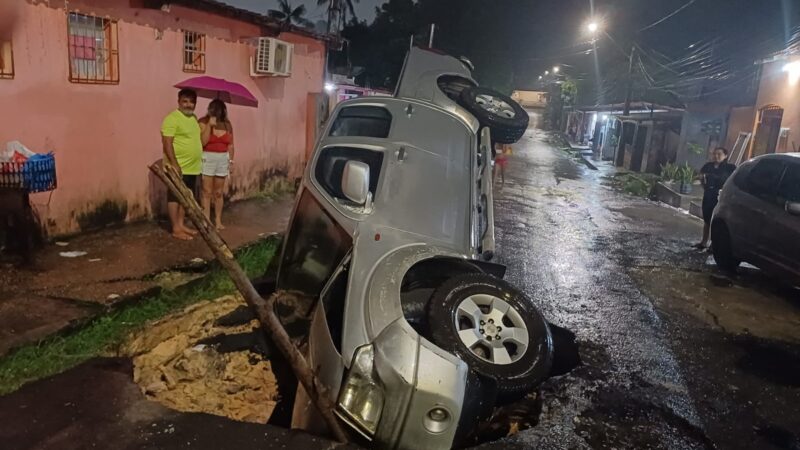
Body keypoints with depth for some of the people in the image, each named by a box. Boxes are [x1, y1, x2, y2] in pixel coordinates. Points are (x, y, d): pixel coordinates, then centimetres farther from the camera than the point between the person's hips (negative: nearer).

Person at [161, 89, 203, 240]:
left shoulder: (194, 118, 15)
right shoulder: (172, 118, -13)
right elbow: (167, 142, -19)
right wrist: (174, 163, -24)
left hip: (192, 167, 9)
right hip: (178, 167, -9)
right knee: (175, 197, -1)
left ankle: (181, 225, 24)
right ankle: (176, 229, 3)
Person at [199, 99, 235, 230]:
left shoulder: (227, 124, 5)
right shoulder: (203, 122, -6)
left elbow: (230, 145, 10)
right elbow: (202, 142, -17)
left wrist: (231, 161, 5)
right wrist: (209, 125, -20)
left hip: (223, 159, 4)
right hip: (207, 158, -3)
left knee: (219, 192, 9)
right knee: (207, 192, -3)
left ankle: (218, 221, 16)